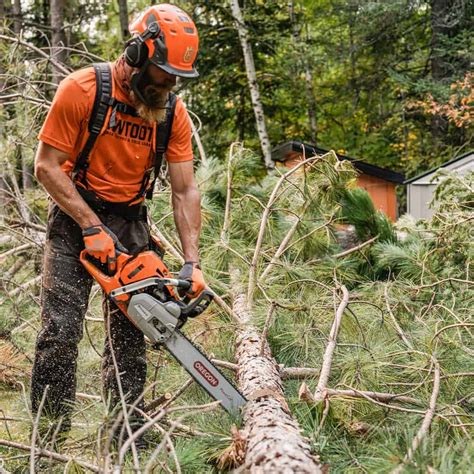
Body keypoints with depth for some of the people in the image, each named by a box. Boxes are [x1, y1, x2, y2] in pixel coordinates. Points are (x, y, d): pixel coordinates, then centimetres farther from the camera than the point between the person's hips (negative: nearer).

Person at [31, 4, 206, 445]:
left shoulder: (173, 112, -5)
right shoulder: (82, 90, -16)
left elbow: (185, 191, -4)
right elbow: (47, 166, -14)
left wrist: (192, 264, -13)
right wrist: (91, 228, -20)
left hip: (131, 223, 4)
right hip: (74, 218, -4)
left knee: (129, 331, 3)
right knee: (61, 327, -10)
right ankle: (51, 432, -1)